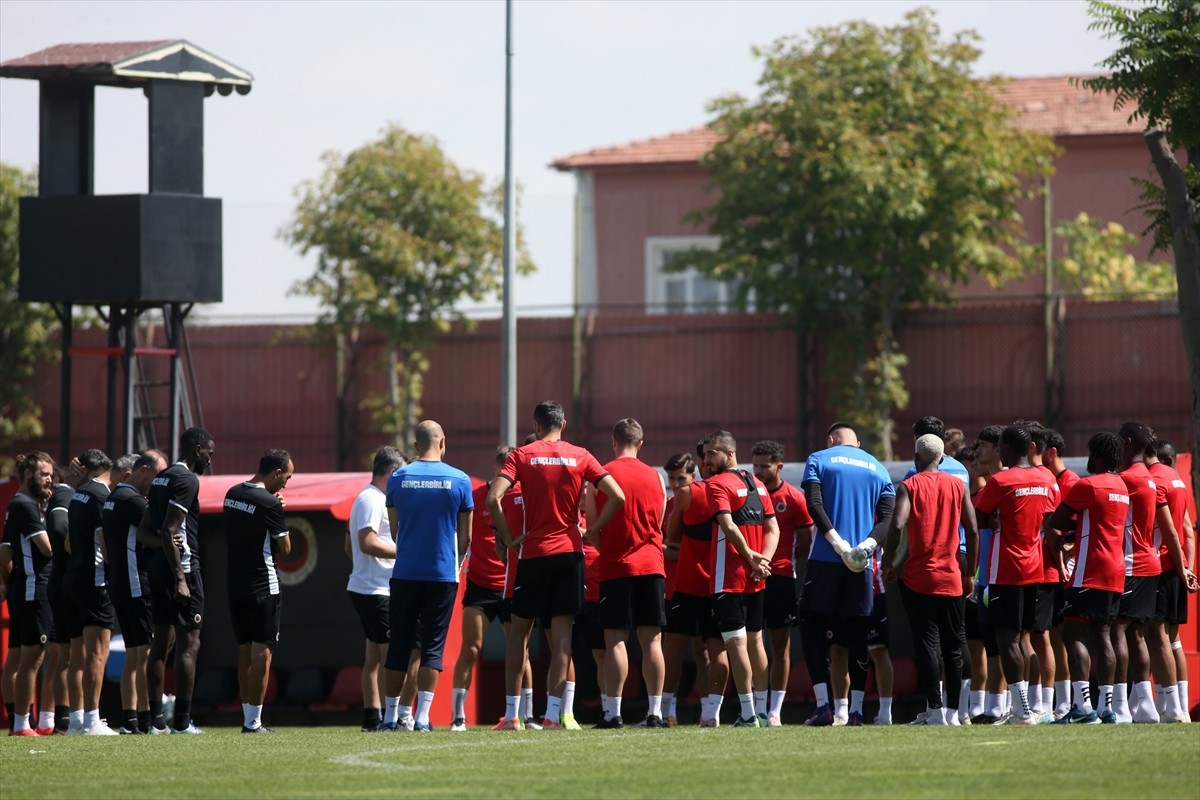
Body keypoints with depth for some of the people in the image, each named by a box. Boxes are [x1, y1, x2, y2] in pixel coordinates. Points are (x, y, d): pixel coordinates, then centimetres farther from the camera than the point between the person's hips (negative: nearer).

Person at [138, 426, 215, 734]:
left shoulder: (161, 479, 17)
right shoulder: (187, 480, -12)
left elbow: (143, 531, 16)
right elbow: (170, 530, -20)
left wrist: (163, 543, -4)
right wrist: (180, 578, -20)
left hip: (158, 566, 9)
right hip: (182, 566, -9)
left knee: (161, 641, 10)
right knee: (189, 643, -7)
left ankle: (156, 720, 11)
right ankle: (182, 721, -10)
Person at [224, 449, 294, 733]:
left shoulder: (232, 494, 7)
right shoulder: (269, 503, -16)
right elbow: (285, 549, -8)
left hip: (234, 583, 8)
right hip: (263, 586, -7)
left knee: (244, 651, 14)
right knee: (262, 652, -4)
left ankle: (247, 717, 15)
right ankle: (254, 721, -6)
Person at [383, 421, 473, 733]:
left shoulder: (398, 478, 0)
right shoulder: (459, 480, -2)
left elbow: (394, 528, 9)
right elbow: (465, 536, 3)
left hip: (405, 574, 1)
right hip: (443, 575, -1)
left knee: (399, 646, 9)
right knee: (433, 646, 1)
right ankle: (422, 716, -8)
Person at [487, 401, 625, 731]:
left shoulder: (522, 455, -1)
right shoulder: (579, 457, 3)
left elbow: (493, 499, -14)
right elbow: (617, 496, -5)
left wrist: (508, 538, -3)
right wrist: (592, 530, 4)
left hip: (533, 554, -1)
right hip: (569, 552, 1)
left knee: (519, 632, 10)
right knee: (562, 635, 1)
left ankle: (511, 714, 8)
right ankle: (553, 714, -5)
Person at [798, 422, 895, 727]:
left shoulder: (819, 460, 6)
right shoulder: (878, 469, 16)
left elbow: (814, 505, -9)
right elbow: (888, 517, 4)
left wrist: (837, 542, -14)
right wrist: (868, 544, -8)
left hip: (825, 558, -3)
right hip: (862, 565, 3)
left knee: (813, 629, 3)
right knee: (853, 637, 8)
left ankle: (823, 705, -10)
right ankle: (844, 710, 5)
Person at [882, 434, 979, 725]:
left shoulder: (909, 486, -3)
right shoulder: (959, 486, 7)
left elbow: (897, 525, -17)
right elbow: (973, 531, 4)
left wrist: (888, 564, -6)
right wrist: (969, 574, 12)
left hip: (918, 578, -3)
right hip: (952, 578, 3)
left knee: (927, 644, -3)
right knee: (953, 645, 11)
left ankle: (934, 710, -8)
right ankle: (953, 710, 11)